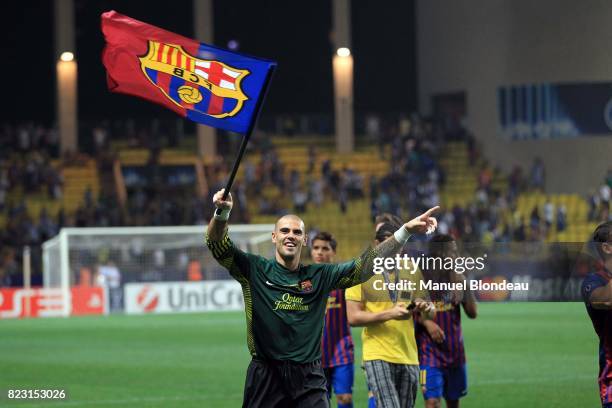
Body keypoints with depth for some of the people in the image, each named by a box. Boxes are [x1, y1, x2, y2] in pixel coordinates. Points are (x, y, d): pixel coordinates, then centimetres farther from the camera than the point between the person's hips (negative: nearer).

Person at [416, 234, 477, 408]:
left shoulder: (457, 278, 4)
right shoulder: (421, 278, -9)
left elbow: (473, 313, 1)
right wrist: (426, 322, -18)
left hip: (455, 351, 5)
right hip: (430, 351, -5)